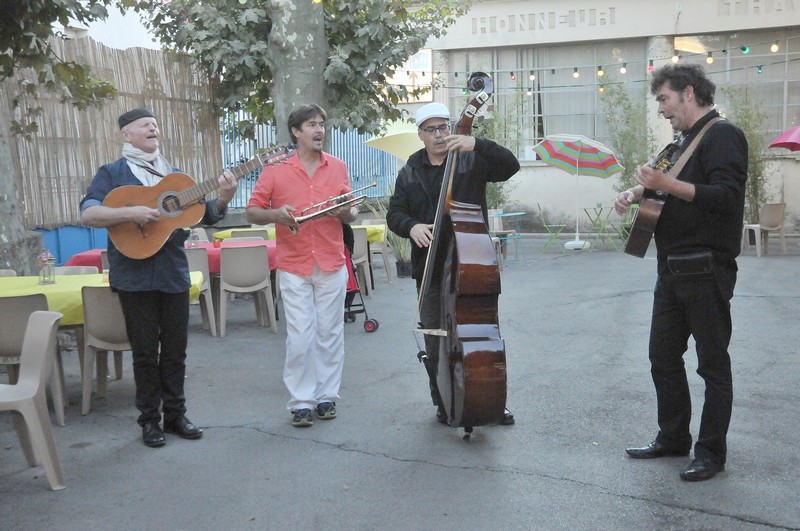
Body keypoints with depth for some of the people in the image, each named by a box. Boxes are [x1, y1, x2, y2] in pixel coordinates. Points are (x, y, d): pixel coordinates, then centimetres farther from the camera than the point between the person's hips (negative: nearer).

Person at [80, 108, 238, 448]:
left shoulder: (174, 176, 15)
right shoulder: (112, 174, 2)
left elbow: (206, 215, 12)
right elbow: (87, 214, -11)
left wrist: (222, 199, -8)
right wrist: (131, 213, -24)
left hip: (174, 272, 4)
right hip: (135, 276, -4)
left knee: (175, 349, 9)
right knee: (145, 351, 3)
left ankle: (175, 414, 20)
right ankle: (150, 419, 15)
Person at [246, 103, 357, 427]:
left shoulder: (337, 168, 8)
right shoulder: (275, 169, 0)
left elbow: (352, 214, 14)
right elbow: (252, 212, 3)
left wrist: (347, 212, -9)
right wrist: (275, 214, -17)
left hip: (332, 266, 2)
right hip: (294, 267, -2)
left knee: (330, 333, 7)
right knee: (299, 337, -1)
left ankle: (327, 395, 19)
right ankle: (300, 401, 9)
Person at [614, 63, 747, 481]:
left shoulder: (723, 135, -10)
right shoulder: (684, 141, 19)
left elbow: (727, 196, -23)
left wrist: (667, 183, -27)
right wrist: (638, 192, 9)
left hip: (707, 270, -9)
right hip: (672, 269, 9)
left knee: (712, 363, 2)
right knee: (663, 356, 14)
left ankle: (712, 453, 12)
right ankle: (673, 439, 26)